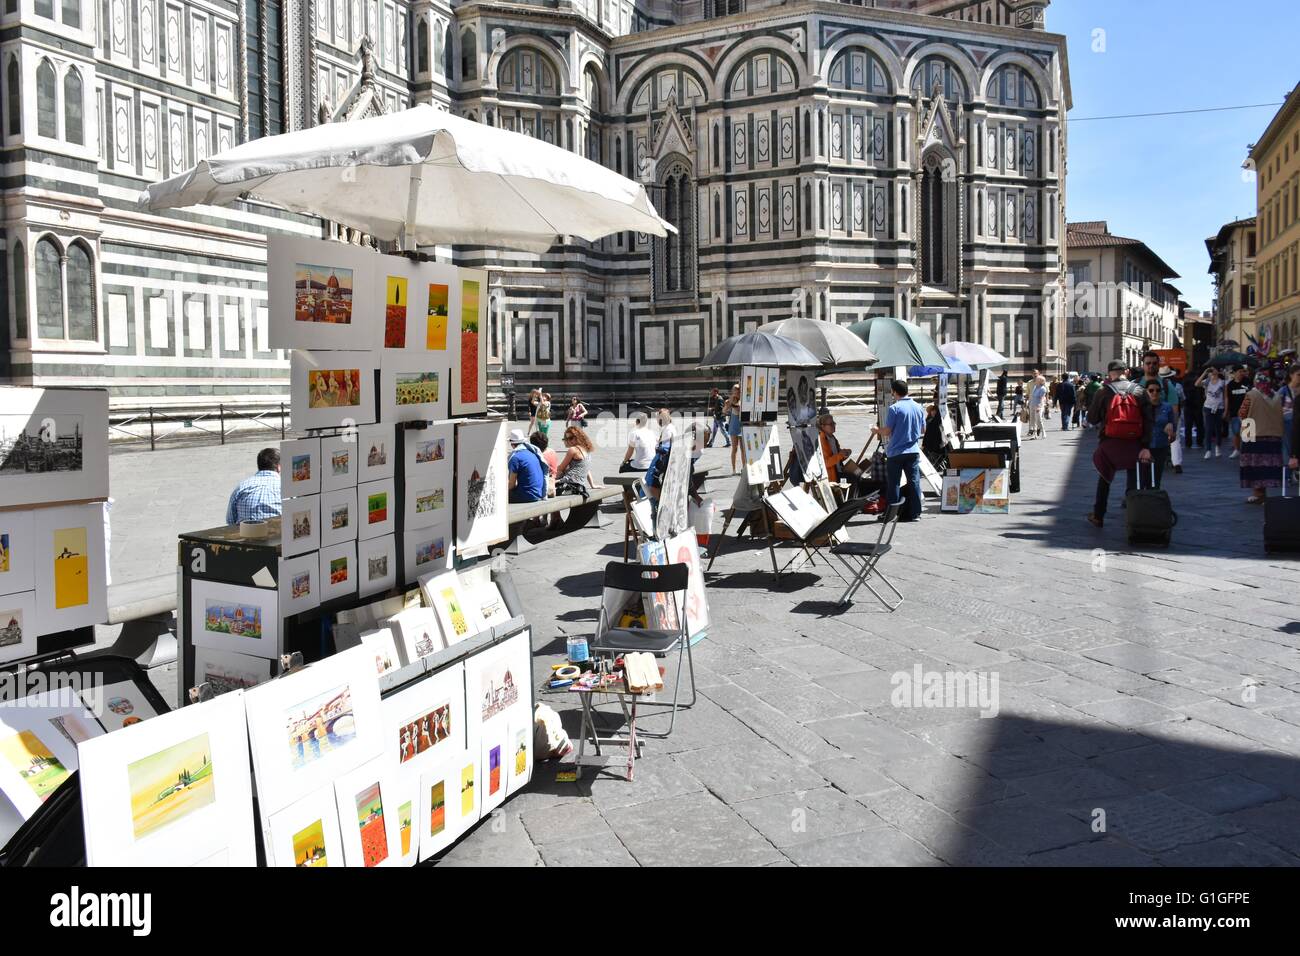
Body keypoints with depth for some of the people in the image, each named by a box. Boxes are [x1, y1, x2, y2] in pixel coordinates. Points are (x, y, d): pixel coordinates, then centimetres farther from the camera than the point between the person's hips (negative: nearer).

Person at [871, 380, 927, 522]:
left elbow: (887, 431, -12)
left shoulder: (894, 408, -12)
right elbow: (923, 430, 15)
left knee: (893, 483, 3)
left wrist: (877, 430, 8)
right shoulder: (918, 408, 6)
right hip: (914, 451, 4)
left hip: (896, 452, -4)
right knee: (914, 481, 6)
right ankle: (915, 513, 6)